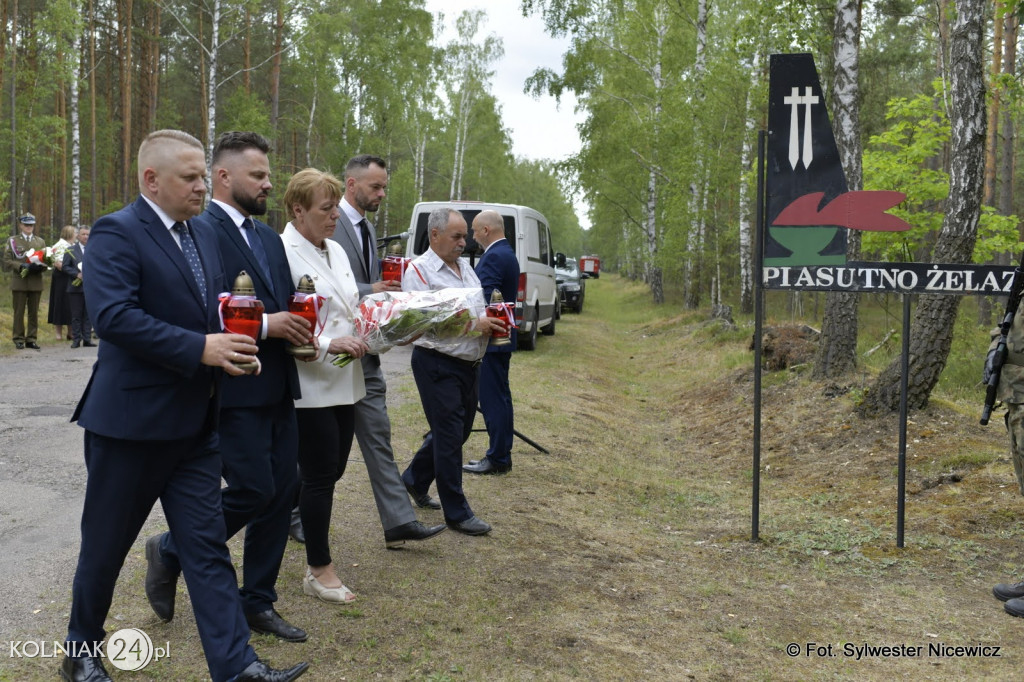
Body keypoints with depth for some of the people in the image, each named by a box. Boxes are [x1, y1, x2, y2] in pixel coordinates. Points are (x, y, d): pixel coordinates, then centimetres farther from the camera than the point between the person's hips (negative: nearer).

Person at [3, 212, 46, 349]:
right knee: (19, 312, 0)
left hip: (36, 282, 2)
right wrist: (22, 266, -16)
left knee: (34, 313, 5)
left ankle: (31, 339, 11)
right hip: (19, 282, -2)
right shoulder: (12, 241, 7)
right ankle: (19, 339, 7)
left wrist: (40, 266, -9)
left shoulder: (40, 241, 16)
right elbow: (7, 260, 0)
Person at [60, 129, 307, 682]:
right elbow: (113, 315, -24)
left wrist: (231, 338, -2)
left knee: (207, 546, 5)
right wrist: (201, 348, -27)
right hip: (131, 418, -6)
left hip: (194, 421, 6)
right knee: (105, 546, 12)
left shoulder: (203, 236, 12)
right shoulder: (117, 232, -12)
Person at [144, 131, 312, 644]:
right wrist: (263, 325, -21)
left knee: (282, 492, 9)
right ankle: (171, 552, 21)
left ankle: (258, 602, 23)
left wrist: (296, 326, 0)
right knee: (253, 491, -7)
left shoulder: (268, 237, 17)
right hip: (235, 390, -8)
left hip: (278, 388, 8)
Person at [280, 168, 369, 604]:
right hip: (309, 384, -8)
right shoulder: (282, 253, -14)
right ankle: (319, 570, 14)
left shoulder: (336, 252, 13)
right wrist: (327, 344, -25)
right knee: (319, 474, 1)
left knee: (333, 468, 13)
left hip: (343, 381, 8)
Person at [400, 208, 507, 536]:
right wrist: (474, 324, -20)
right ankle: (456, 512, 9)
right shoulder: (419, 271, -11)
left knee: (459, 431, 17)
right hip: (438, 364, -8)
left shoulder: (466, 268, 14)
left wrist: (492, 323, 0)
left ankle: (414, 479, 37)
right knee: (449, 436, -2)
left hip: (469, 364, 8)